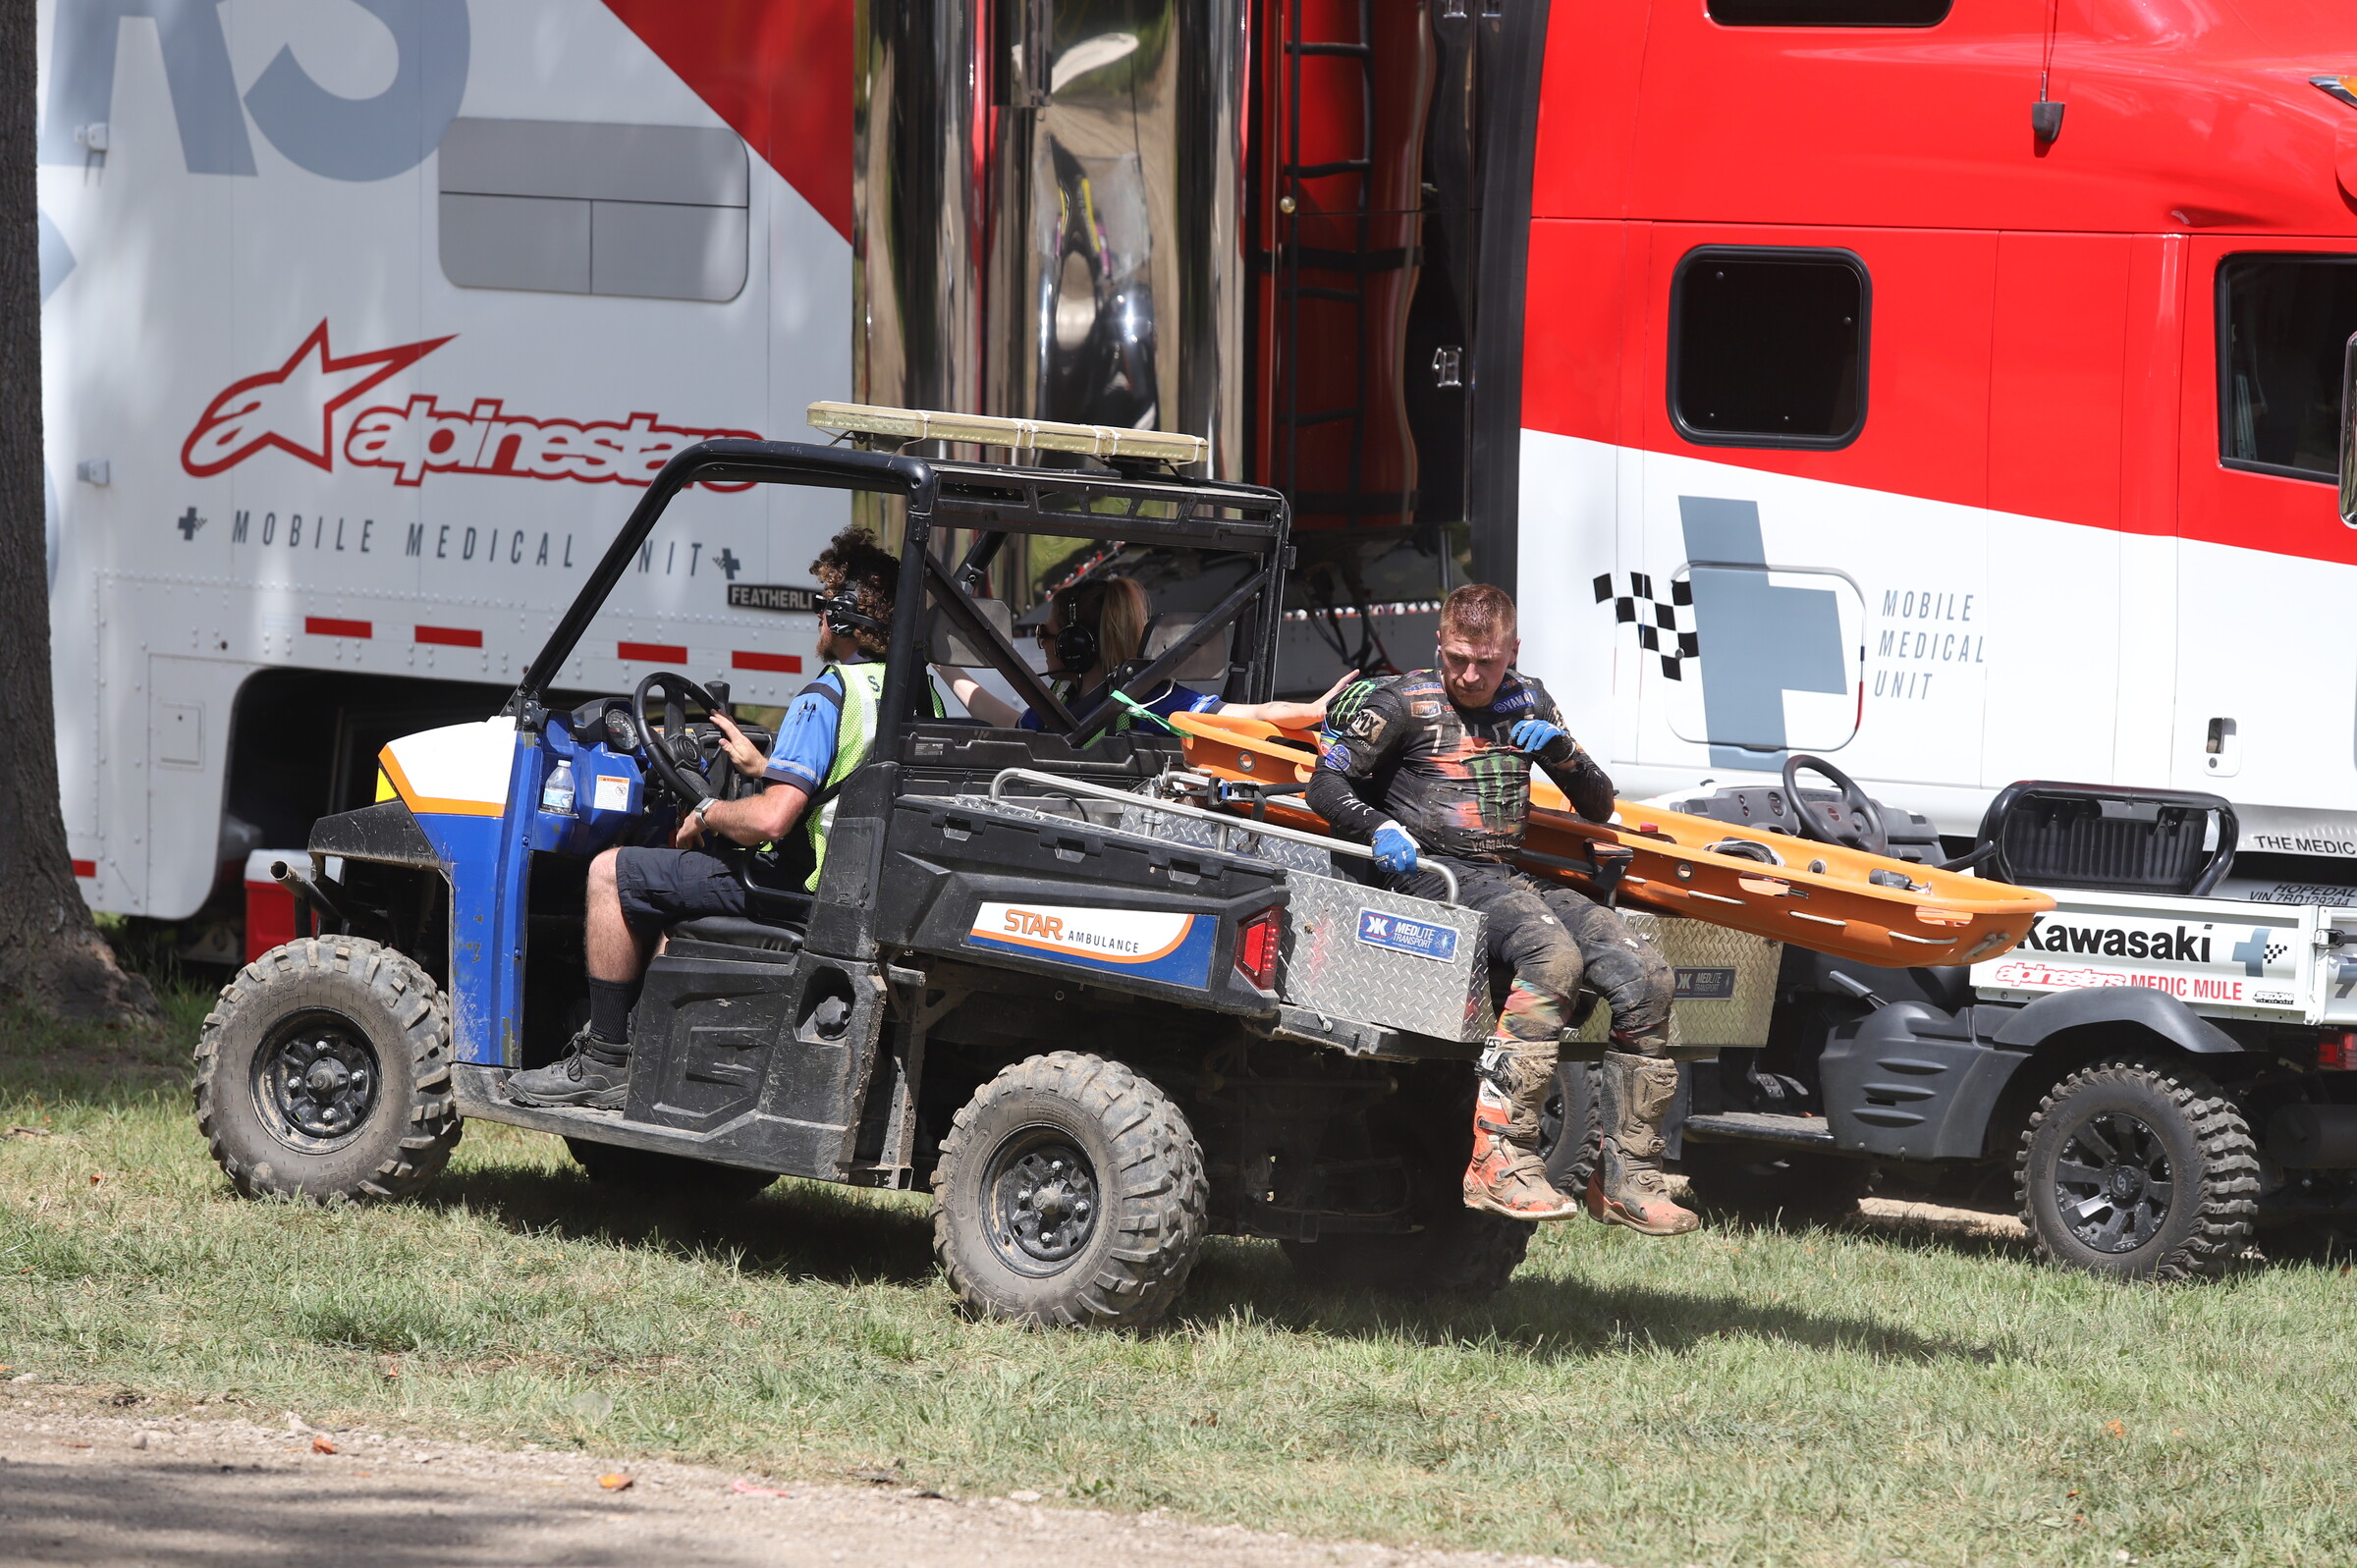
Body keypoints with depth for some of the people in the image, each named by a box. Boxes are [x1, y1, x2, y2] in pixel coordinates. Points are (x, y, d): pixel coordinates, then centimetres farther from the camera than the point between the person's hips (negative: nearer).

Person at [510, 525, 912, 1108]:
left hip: (804, 892, -10)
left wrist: (707, 815, -9)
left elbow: (771, 819, -28)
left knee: (612, 872, -2)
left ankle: (605, 1061, 1)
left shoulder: (829, 697, -21)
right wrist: (759, 765, 21)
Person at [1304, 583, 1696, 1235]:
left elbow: (1598, 808, 20)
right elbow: (1326, 785, 1)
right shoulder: (1405, 703, 4)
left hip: (1512, 880, 6)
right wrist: (1381, 828, -19)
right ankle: (1499, 1160, -45)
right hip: (1437, 873, -6)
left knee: (1645, 976, -16)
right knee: (1553, 956, -36)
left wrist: (1561, 749, 0)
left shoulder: (1527, 702, 18)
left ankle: (1625, 1178, -11)